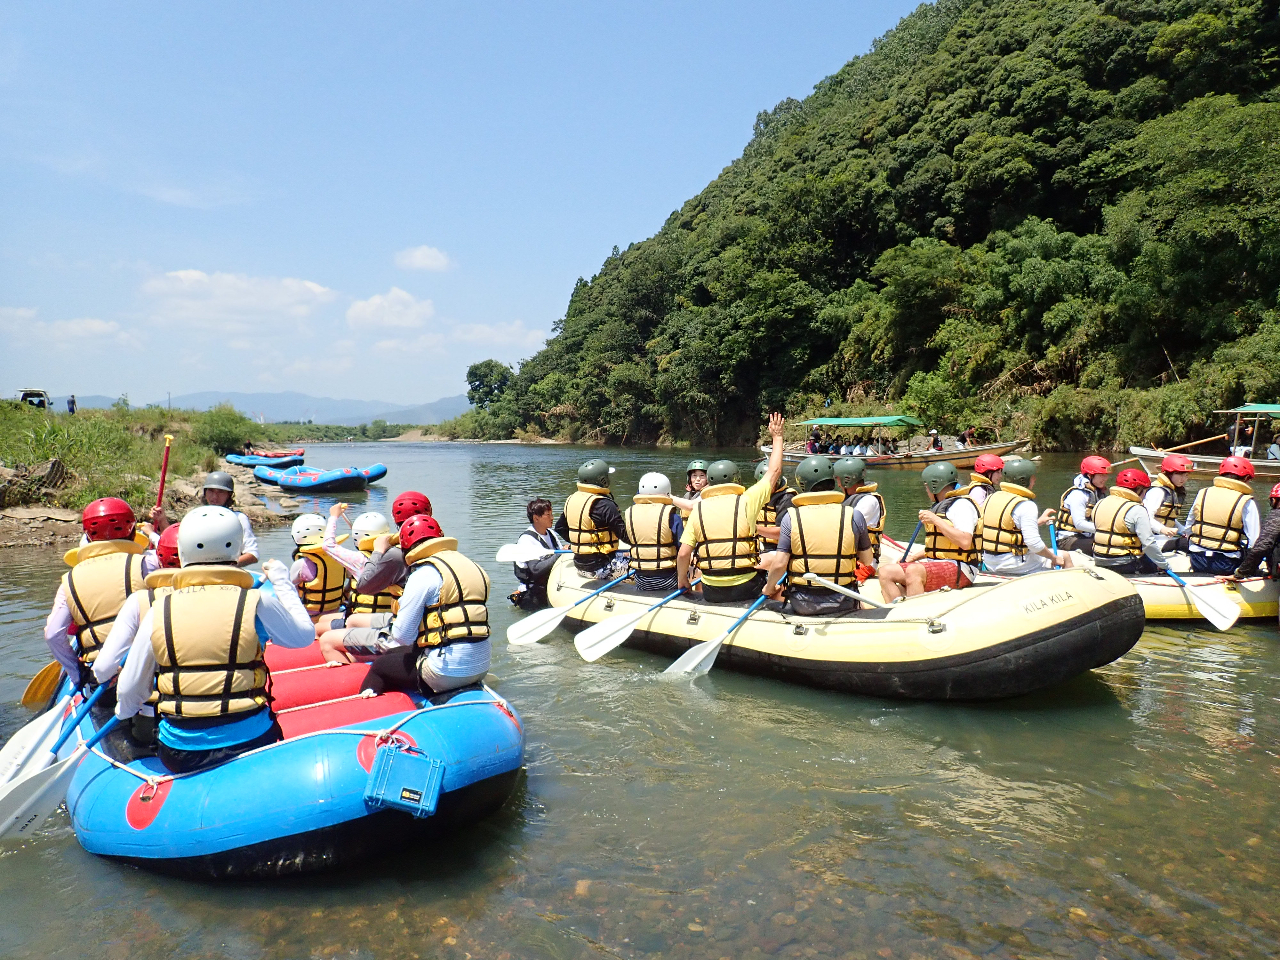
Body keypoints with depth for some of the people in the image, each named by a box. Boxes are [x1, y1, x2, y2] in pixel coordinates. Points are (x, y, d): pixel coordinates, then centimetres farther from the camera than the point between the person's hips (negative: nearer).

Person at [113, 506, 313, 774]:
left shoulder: (159, 611, -2)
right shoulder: (257, 604, -9)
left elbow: (129, 690, 5)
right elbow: (305, 634, 9)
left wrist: (124, 712, 29)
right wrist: (282, 581, 20)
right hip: (249, 743, -3)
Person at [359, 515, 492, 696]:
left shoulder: (424, 575, -11)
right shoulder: (475, 567, 11)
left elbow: (402, 635, -10)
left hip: (447, 672, -7)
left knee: (379, 667, 17)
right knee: (395, 655, 29)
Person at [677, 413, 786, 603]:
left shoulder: (698, 509, 0)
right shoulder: (746, 501, -6)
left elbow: (683, 553, -4)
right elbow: (774, 472, 7)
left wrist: (681, 579, 14)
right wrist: (777, 437, 20)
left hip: (711, 592, 3)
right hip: (746, 588, -3)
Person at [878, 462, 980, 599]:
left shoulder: (962, 504, -8)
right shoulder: (941, 506, 23)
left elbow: (965, 542, -22)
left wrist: (936, 520, -18)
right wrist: (914, 556, 14)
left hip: (958, 570, -10)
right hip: (935, 564, 10)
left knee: (913, 570, -36)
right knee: (885, 572, -6)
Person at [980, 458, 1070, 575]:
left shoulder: (990, 498, 6)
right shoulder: (1026, 506, -18)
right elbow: (1033, 542, -23)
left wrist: (1038, 521, 22)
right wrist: (1054, 558, -7)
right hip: (1013, 564, -8)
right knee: (1065, 557, 11)